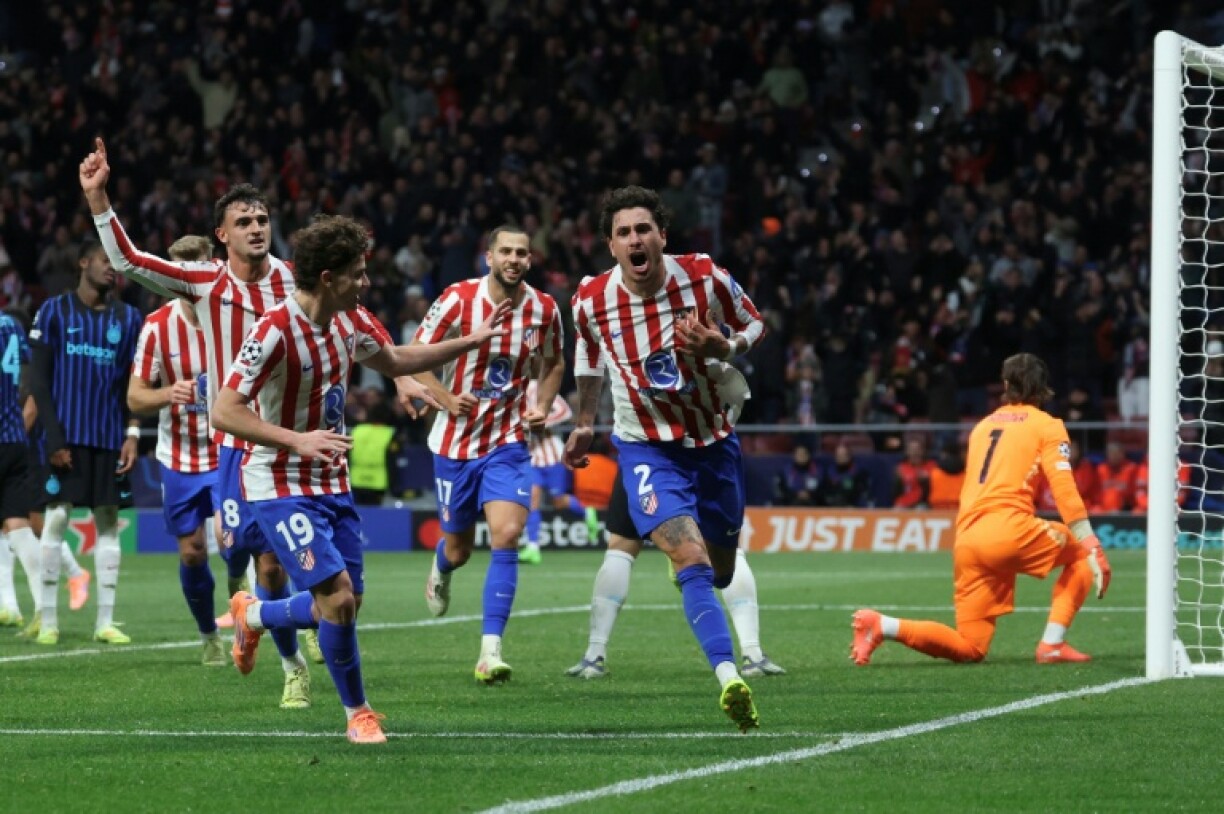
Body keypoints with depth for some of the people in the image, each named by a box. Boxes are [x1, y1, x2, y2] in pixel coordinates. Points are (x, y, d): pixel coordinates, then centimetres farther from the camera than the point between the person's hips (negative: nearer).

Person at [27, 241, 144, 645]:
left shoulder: (128, 318, 10)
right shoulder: (54, 311, 0)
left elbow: (134, 382, 11)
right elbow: (38, 379, -3)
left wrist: (132, 434, -1)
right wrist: (54, 438, -10)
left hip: (111, 440, 3)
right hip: (67, 438, -3)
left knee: (108, 522, 4)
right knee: (56, 519, -4)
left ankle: (105, 622, 6)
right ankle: (48, 620, 0)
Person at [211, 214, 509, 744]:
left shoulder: (351, 321, 1)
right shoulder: (275, 332, -23)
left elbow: (394, 362, 22)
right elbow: (223, 412, -24)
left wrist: (470, 342, 16)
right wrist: (298, 440, -31)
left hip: (332, 483, 8)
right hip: (281, 487, -8)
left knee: (346, 605, 10)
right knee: (338, 599, -16)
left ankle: (253, 615, 38)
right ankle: (357, 712, 4)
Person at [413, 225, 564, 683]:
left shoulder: (543, 309, -3)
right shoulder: (458, 300, -11)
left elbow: (553, 364, 16)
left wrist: (543, 407, -1)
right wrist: (446, 398, -18)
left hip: (508, 442, 1)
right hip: (456, 441, -1)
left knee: (507, 533, -20)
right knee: (459, 548, 10)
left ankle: (490, 651, -19)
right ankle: (441, 569, 52)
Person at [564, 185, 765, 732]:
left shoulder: (705, 278, -15)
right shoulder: (591, 301, -12)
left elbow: (753, 324, 2)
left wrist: (724, 347, -20)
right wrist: (584, 424, 22)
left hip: (713, 438, 2)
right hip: (646, 446, -2)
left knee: (720, 571, 16)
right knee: (692, 561, -23)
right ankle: (729, 678, -30)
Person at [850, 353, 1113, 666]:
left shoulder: (983, 425, 26)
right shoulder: (1046, 425, 8)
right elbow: (1064, 488, -3)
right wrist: (1092, 547, -5)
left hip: (966, 542, 6)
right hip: (1009, 529, -6)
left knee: (970, 648, 9)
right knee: (1081, 553, 16)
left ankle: (882, 626, -9)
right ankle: (1052, 644, 0)